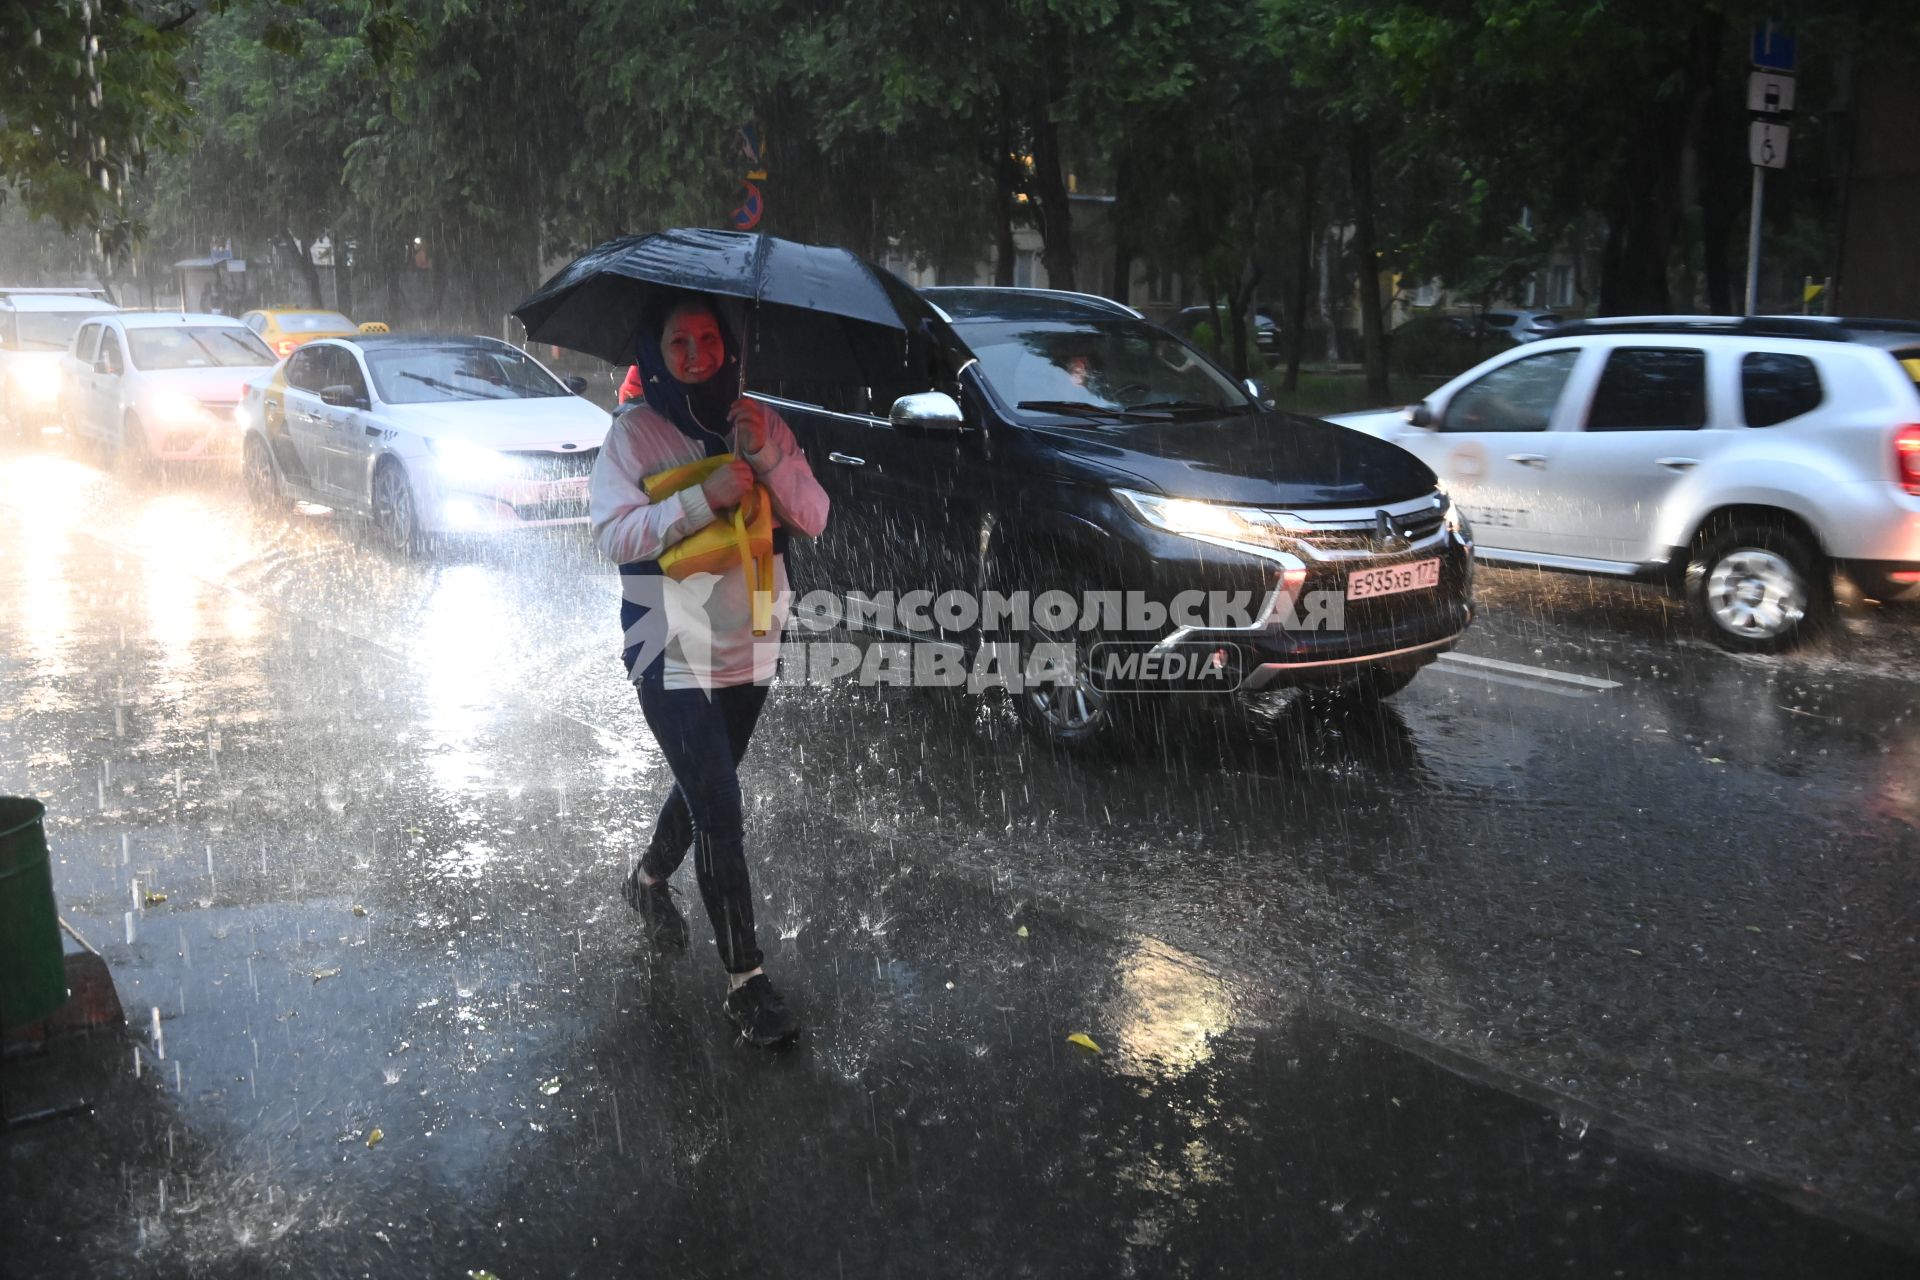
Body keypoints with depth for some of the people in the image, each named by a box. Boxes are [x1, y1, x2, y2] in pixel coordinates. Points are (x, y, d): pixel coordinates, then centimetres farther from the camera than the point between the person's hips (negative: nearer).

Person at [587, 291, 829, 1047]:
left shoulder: (759, 422, 4)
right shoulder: (635, 431, -8)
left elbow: (813, 519, -1)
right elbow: (612, 533, -17)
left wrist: (769, 460, -17)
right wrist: (704, 498, -25)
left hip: (750, 648, 5)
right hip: (673, 659, -5)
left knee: (707, 786, 22)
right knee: (720, 812, -8)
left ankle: (649, 880, 51)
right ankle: (746, 983, 1)